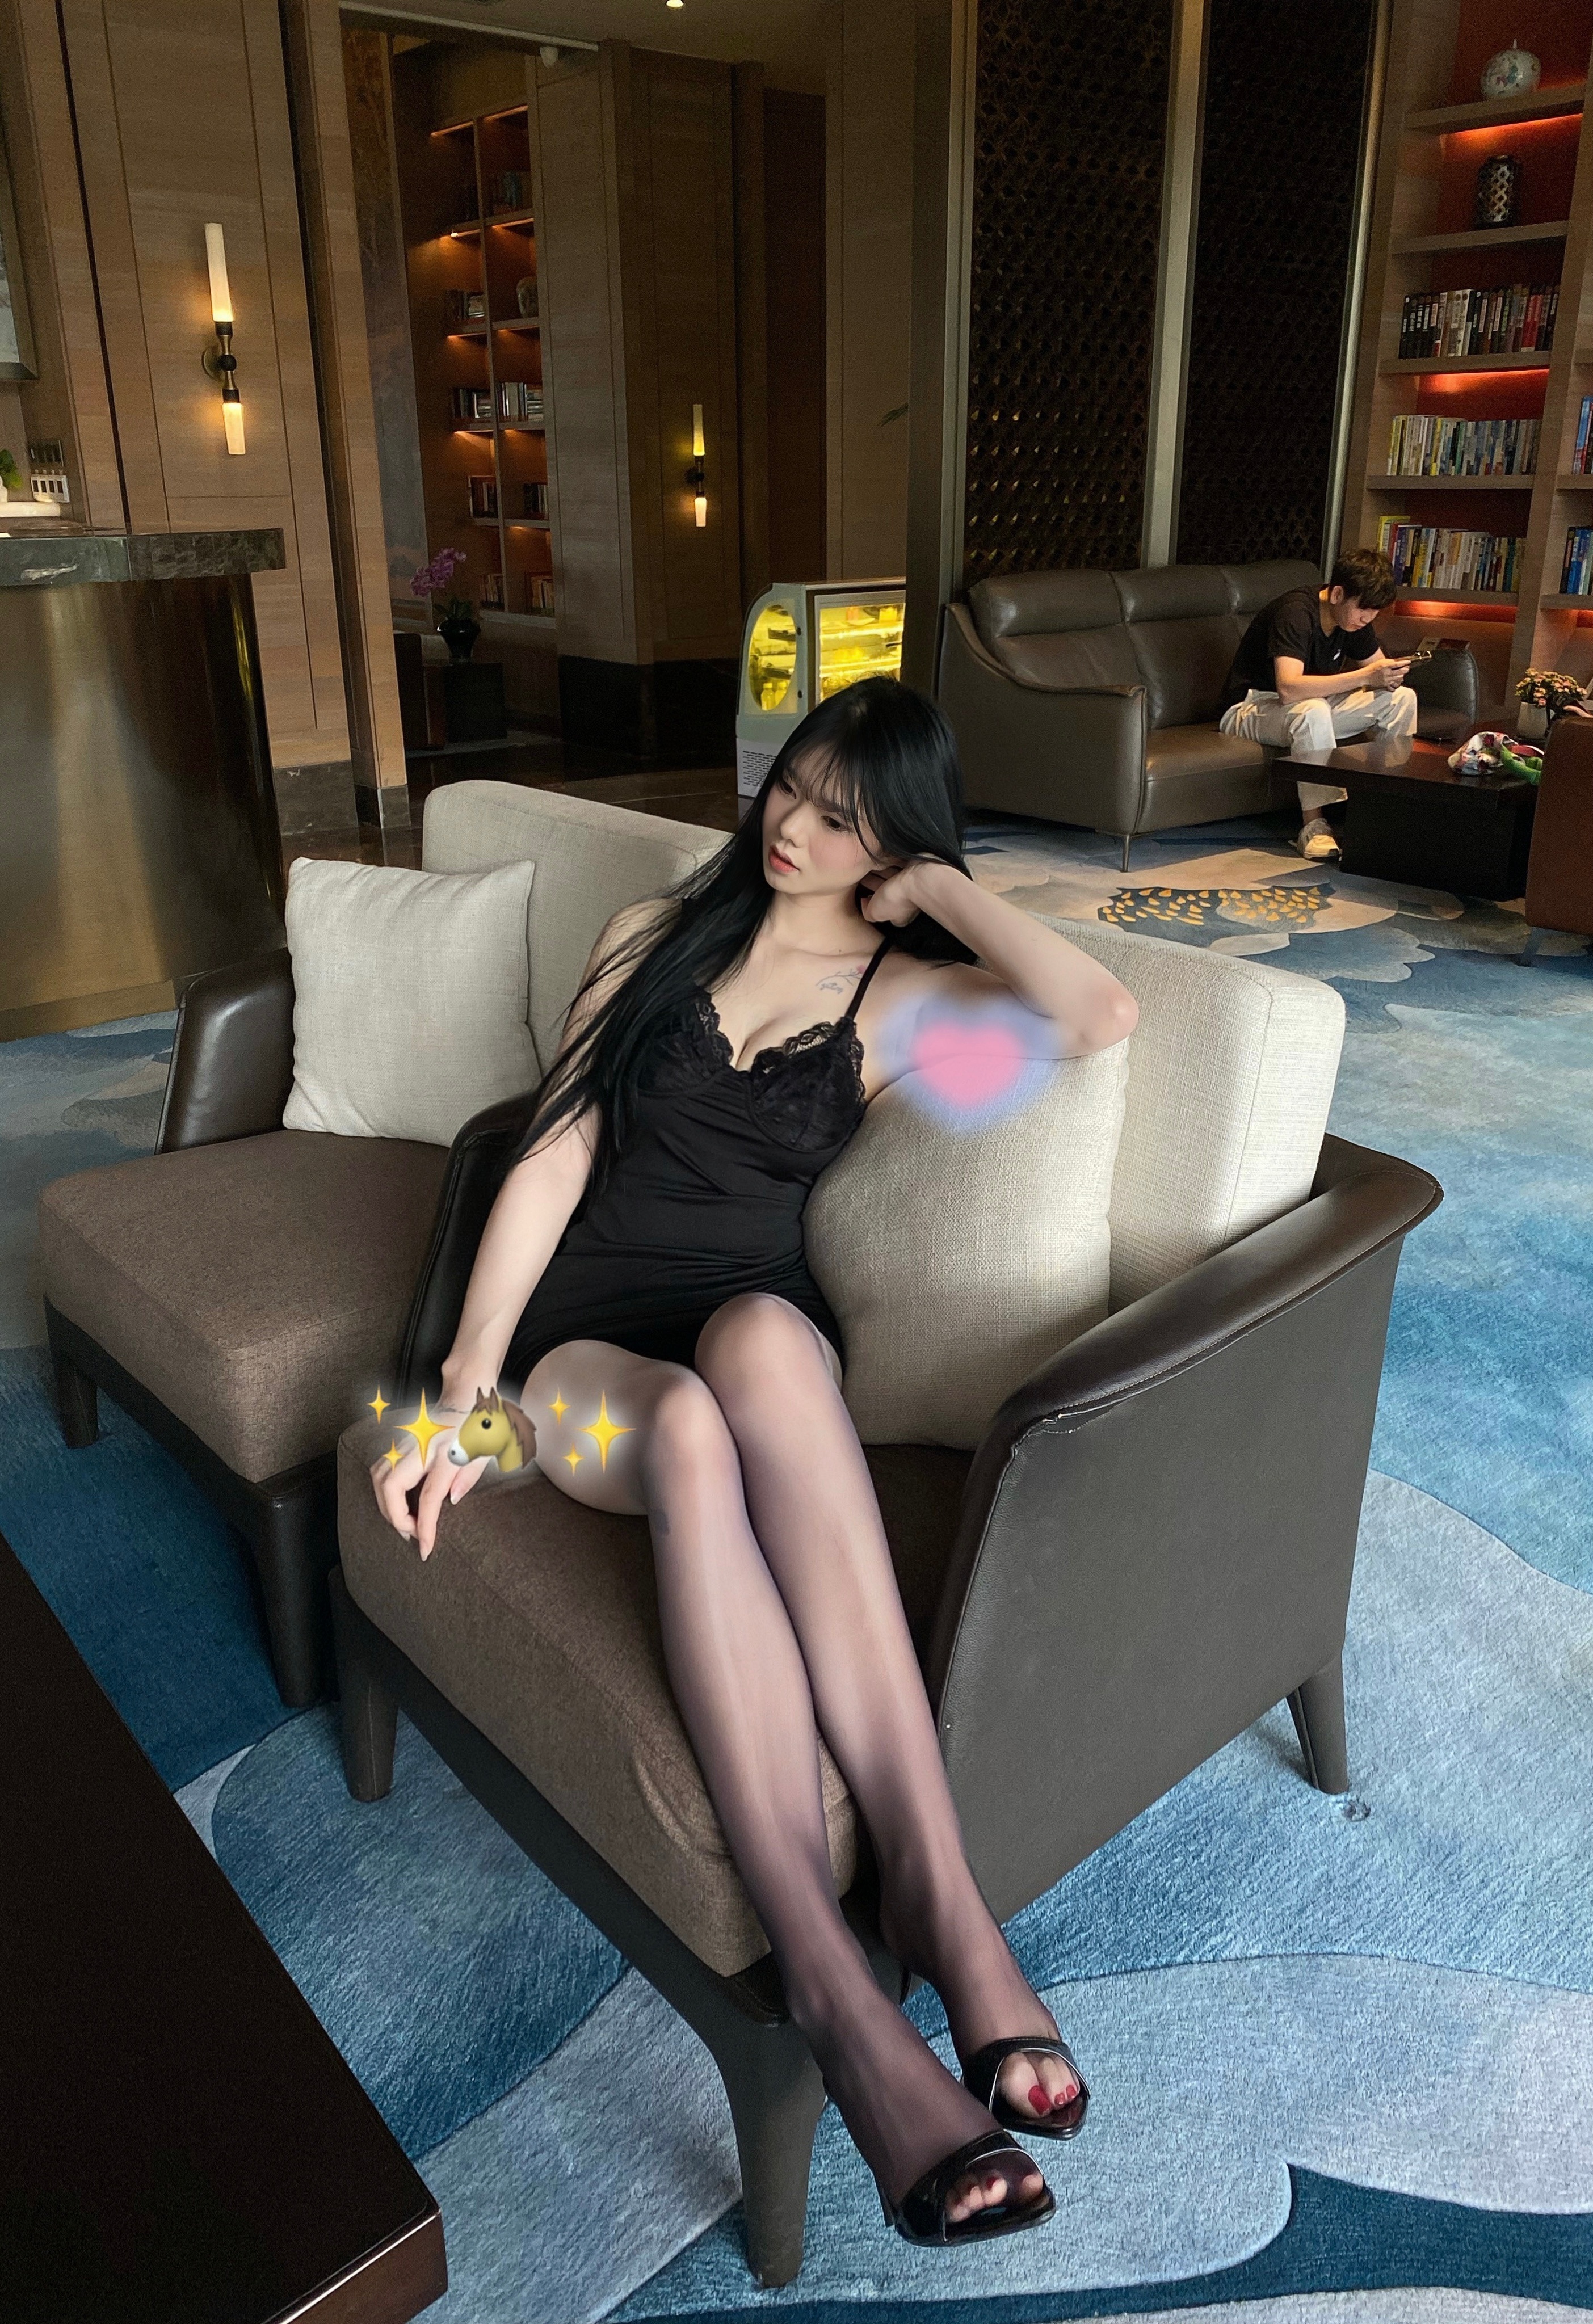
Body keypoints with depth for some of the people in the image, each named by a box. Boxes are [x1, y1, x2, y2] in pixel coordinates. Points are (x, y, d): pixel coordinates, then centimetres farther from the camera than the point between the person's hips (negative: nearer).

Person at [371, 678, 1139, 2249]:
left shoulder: (900, 990, 9)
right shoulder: (658, 937, 14)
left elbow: (1098, 1018, -13)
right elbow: (553, 1158, 5)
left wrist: (937, 885, 0)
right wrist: (462, 1393, -6)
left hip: (761, 1337, 0)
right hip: (585, 1341, 1)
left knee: (759, 1340, -39)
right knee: (689, 1423, -37)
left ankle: (934, 1880, -41)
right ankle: (835, 1987, -40)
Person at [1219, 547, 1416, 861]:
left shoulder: (1354, 617, -2)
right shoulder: (1295, 613, -27)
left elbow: (1378, 666, 11)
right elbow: (1289, 689, -40)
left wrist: (1391, 675, -15)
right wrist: (1366, 675, -39)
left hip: (1315, 707, 8)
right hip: (1251, 709, -8)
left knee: (1402, 697, -5)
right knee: (1313, 711, -40)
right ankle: (1314, 825, -33)